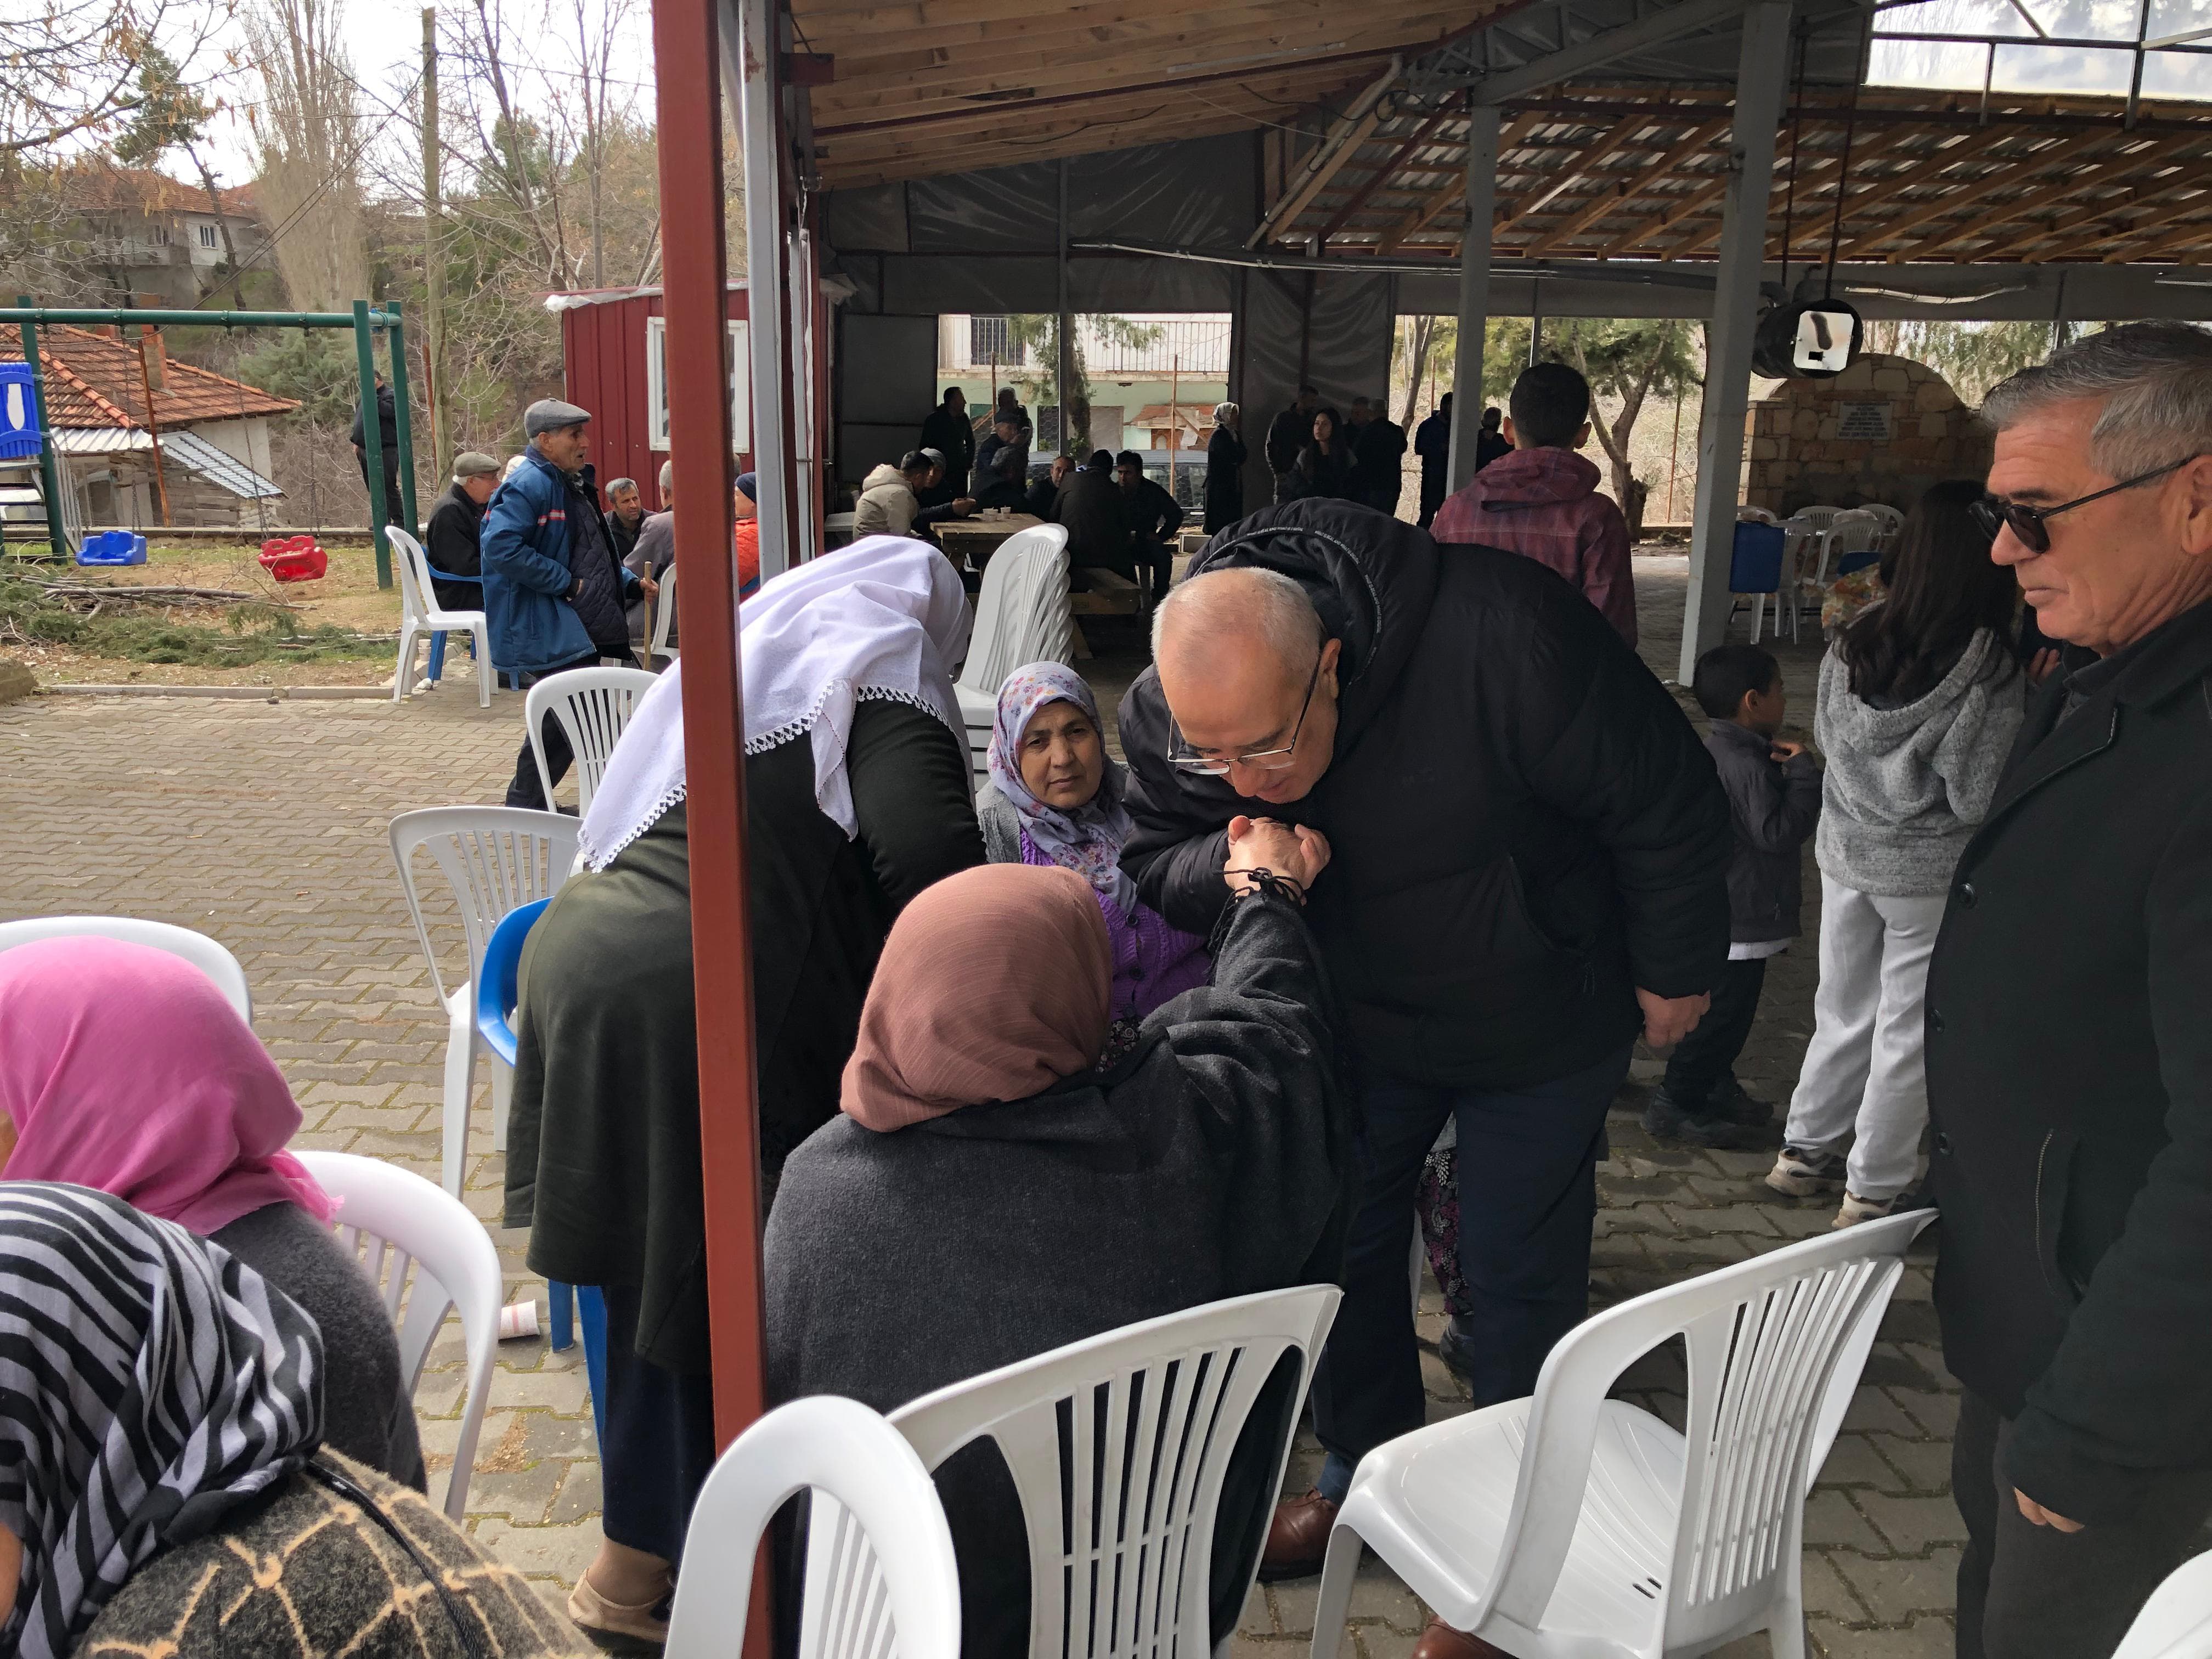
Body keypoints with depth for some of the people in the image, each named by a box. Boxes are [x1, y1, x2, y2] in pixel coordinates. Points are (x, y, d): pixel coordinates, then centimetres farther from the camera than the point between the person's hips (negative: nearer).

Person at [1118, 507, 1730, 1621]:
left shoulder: (1499, 640, -38)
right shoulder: (1168, 713, -23)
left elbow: (1666, 804, -24)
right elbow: (1159, 864, -6)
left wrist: (1674, 973, -11)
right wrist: (1230, 868, -30)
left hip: (1544, 1025, -3)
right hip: (1356, 1020, 4)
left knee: (1520, 1277, 6)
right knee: (1336, 1247, 14)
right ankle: (1365, 1474, 39)